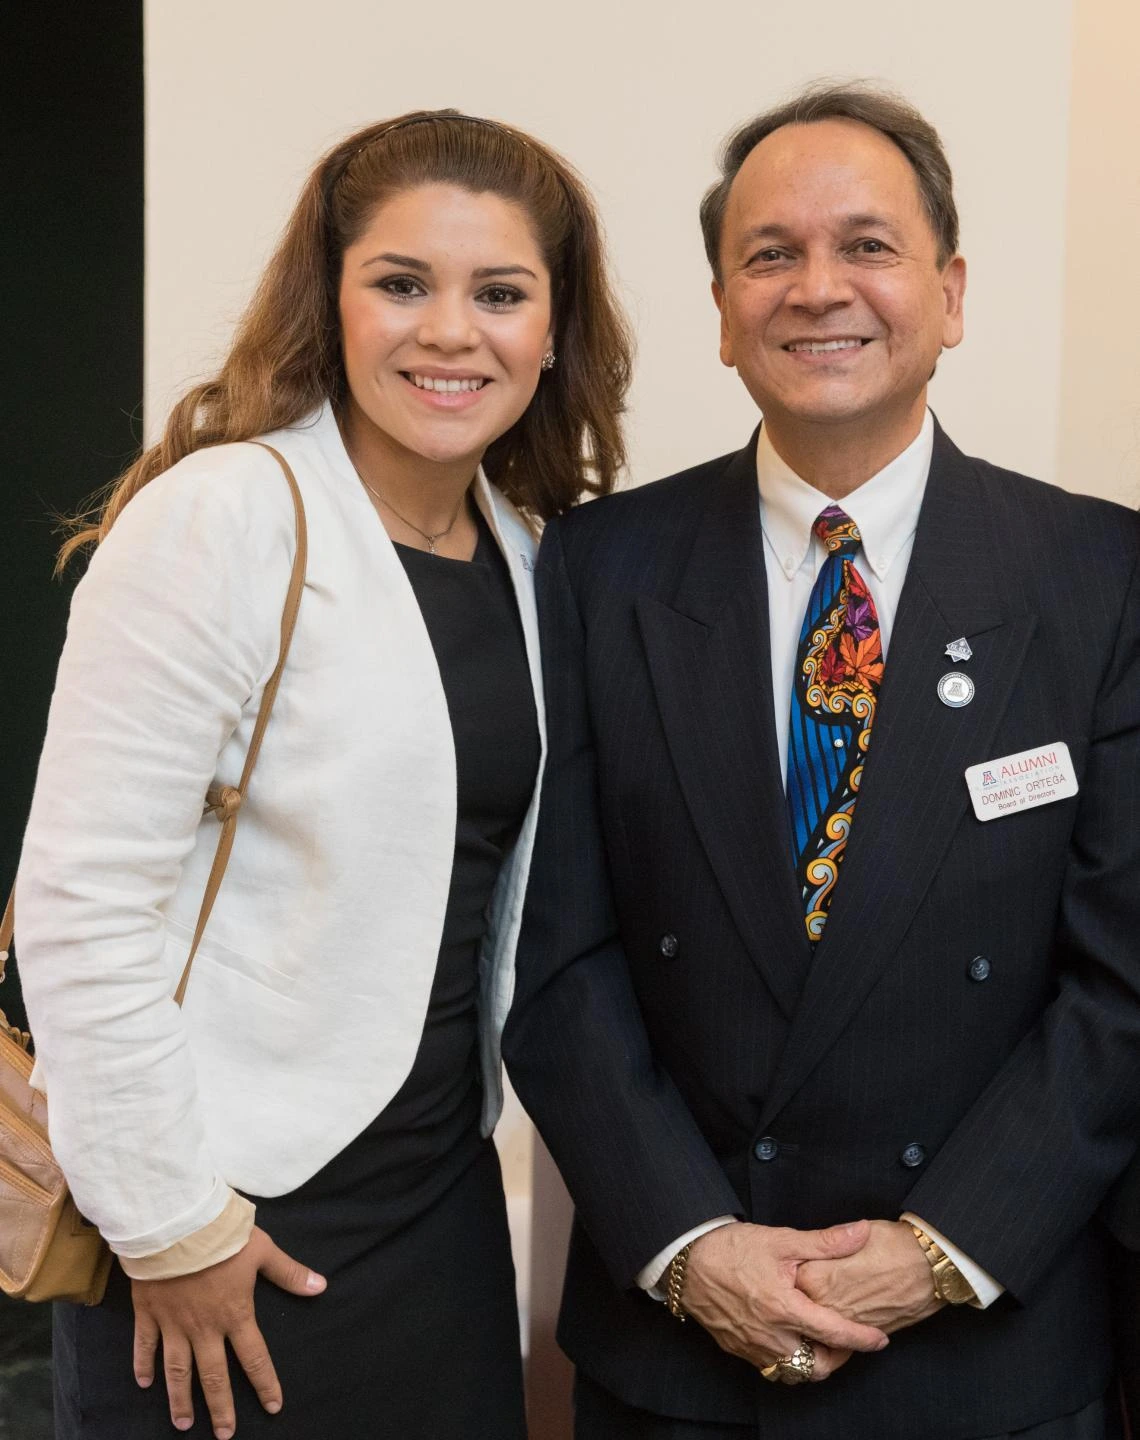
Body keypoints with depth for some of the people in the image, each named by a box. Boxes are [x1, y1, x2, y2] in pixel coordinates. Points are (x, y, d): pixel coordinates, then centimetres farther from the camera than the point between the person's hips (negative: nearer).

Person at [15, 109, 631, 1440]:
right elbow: (80, 901, -19)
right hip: (239, 1219, -6)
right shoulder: (221, 518, -17)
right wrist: (170, 1224, -16)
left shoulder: (519, 546, 4)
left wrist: (472, 1109, 10)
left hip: (443, 1185, 6)